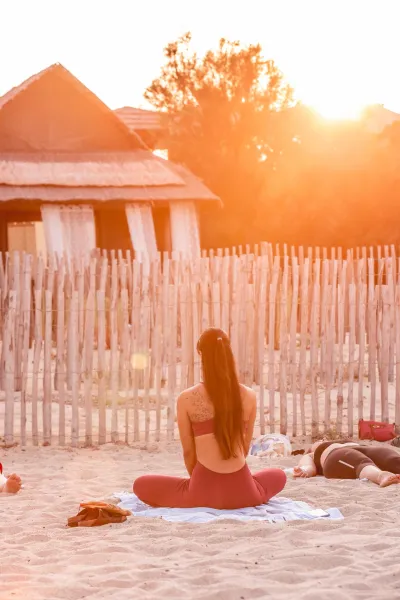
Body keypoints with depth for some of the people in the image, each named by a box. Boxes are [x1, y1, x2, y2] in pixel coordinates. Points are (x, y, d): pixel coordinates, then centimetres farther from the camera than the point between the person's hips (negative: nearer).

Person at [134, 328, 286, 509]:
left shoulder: (187, 399, -6)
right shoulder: (249, 396, 1)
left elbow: (188, 451, 2)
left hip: (205, 489, -2)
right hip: (241, 490, 2)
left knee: (141, 485, 20)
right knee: (279, 476, 35)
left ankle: (198, 499, 7)